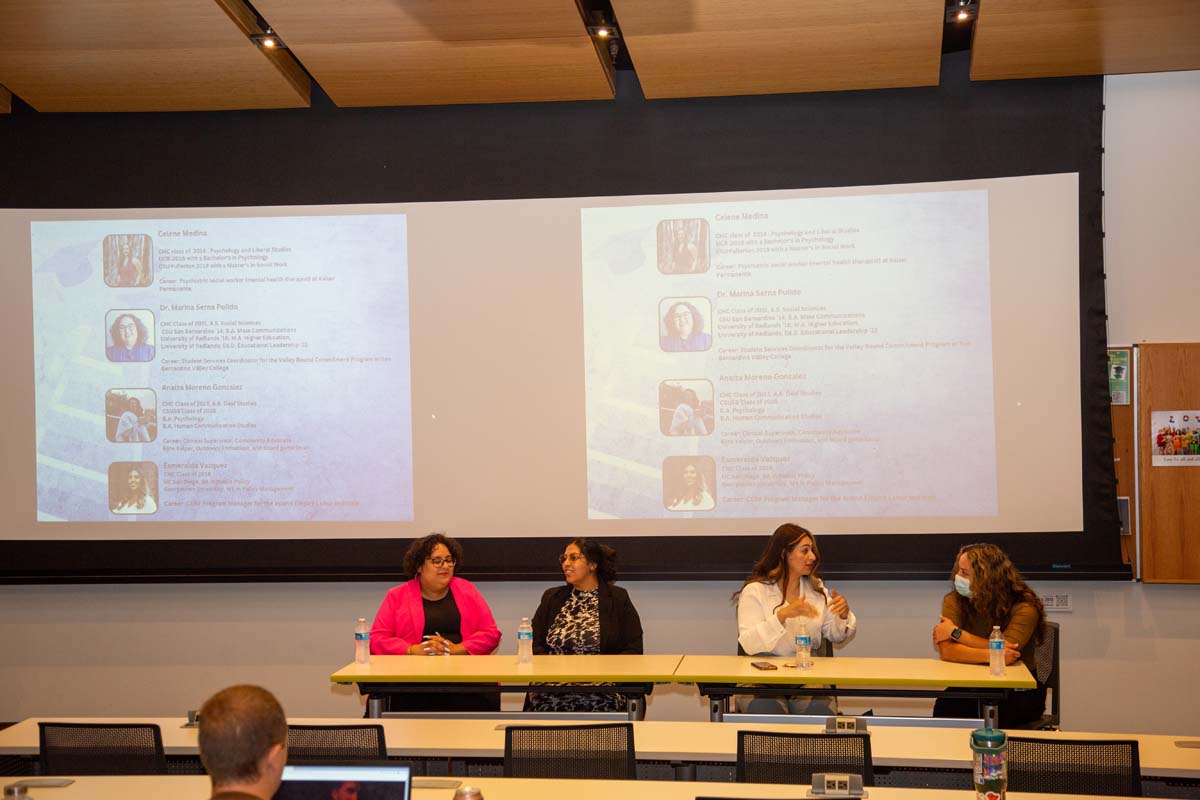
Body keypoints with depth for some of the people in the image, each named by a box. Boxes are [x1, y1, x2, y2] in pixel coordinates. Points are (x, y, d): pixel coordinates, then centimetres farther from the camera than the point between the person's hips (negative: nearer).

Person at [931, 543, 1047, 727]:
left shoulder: (1023, 607, -13)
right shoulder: (954, 601, -5)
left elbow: (1004, 651, -25)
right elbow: (946, 651, -18)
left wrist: (956, 632, -18)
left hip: (1020, 690, -1)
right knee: (945, 707, -29)